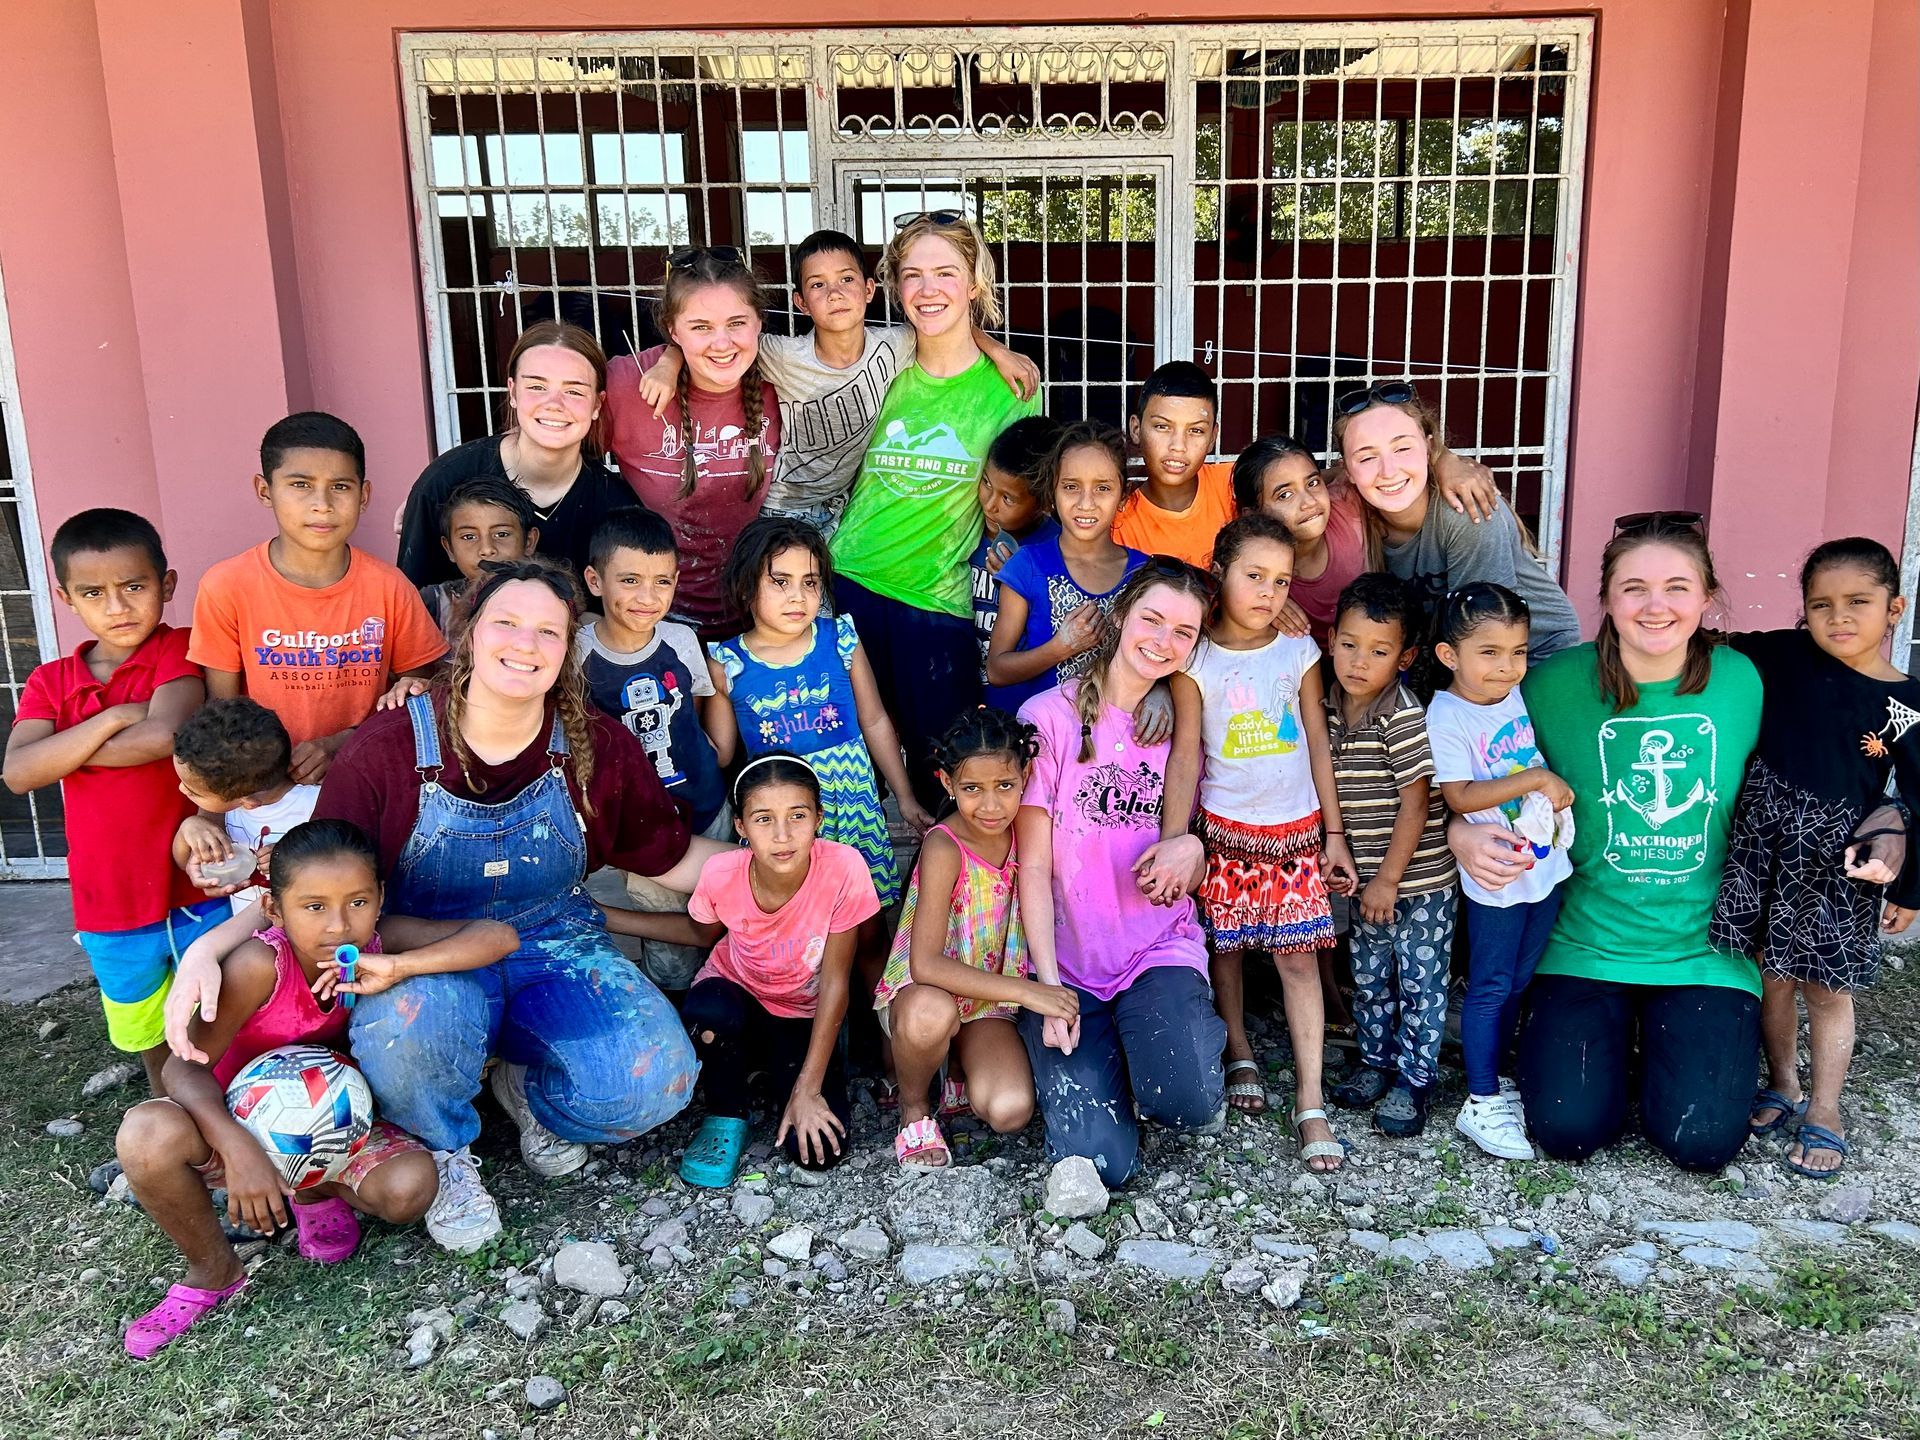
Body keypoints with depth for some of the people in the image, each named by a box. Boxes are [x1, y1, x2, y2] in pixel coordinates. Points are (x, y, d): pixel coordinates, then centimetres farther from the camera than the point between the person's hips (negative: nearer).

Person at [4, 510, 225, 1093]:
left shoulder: (179, 650, -9)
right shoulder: (49, 682, 3)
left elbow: (166, 736, -27)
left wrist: (64, 752, -12)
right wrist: (113, 719, -20)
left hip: (197, 887, -4)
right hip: (109, 906, 4)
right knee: (150, 1041, 23)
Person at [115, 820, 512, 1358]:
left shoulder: (380, 941, -20)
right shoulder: (260, 964, -29)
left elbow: (499, 936, -28)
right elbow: (186, 1065, -30)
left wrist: (398, 967, -39)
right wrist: (238, 1150, -45)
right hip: (238, 1121, -2)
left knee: (410, 1185, -27)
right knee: (148, 1135, -34)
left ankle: (318, 1193, 11)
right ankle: (213, 1272, -4)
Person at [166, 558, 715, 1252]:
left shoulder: (600, 748, -6)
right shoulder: (388, 747, -11)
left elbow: (673, 858, 5)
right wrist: (209, 949, -23)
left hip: (556, 950, 2)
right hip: (427, 959, -2)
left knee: (654, 1082, -24)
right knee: (402, 1030, -39)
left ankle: (527, 1086, 14)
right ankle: (446, 1151, -1)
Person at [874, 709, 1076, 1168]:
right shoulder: (944, 847, -22)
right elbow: (926, 965, -29)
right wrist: (1026, 991, -30)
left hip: (991, 1003, 4)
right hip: (924, 991, -3)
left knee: (1010, 1111, -24)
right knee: (930, 1013, -40)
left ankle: (961, 1074, 13)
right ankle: (914, 1109, -7)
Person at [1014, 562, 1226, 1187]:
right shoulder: (1051, 718, -7)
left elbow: (1192, 872, 13)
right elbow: (1034, 866, -5)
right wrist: (1049, 985, -12)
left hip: (1161, 948, 2)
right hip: (1067, 958, -2)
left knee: (1190, 1104, -27)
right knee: (1100, 1160, -15)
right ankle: (1099, 1067, 17)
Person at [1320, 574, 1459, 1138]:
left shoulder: (1404, 719, -20)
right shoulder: (1330, 711, 1)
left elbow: (1416, 803, -19)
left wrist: (1389, 879, -16)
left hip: (1420, 879, -6)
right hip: (1365, 878, 7)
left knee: (1420, 984, 6)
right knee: (1369, 977, 18)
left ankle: (1415, 1079, 19)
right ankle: (1376, 1061, 35)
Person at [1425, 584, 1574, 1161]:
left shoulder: (1521, 695, 3)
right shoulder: (1447, 717, -18)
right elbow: (1460, 795, -25)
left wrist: (1558, 788, 7)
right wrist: (1534, 778, -25)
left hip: (1546, 866, 7)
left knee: (1518, 983, 18)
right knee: (1489, 988, 4)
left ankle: (1497, 1078, 33)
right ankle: (1480, 1103, 15)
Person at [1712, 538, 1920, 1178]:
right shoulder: (1782, 656, -3)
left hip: (1842, 855, -1)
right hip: (1767, 834, 2)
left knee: (1827, 987, 7)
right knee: (1772, 973, 13)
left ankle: (1823, 1112, 23)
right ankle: (1783, 1086, 33)